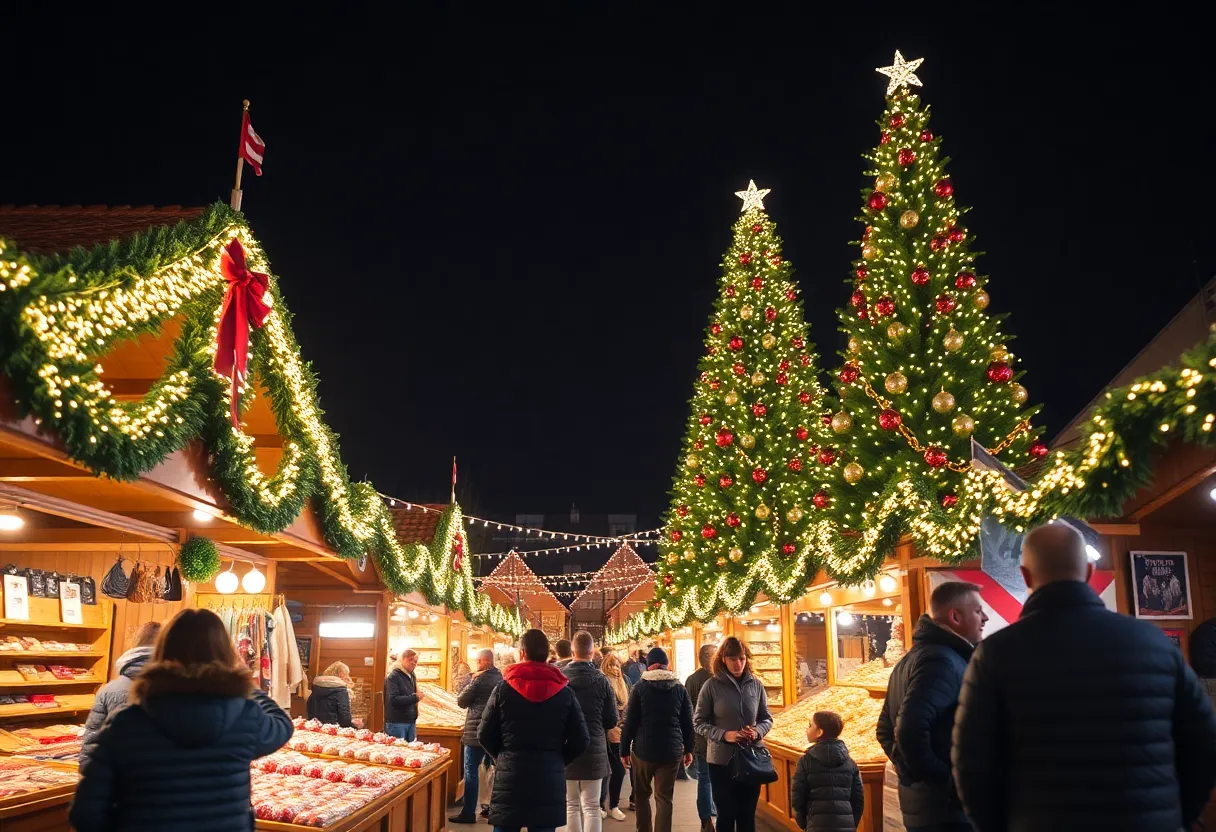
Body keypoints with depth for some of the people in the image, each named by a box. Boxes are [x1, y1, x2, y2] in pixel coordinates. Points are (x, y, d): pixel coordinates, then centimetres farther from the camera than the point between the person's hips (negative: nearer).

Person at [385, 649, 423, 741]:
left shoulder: (412, 677, 15)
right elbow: (393, 699, -20)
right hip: (396, 722, -7)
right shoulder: (393, 677, -9)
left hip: (411, 722, 7)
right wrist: (414, 698, -20)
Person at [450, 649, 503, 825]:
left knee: (471, 771, -2)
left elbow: (461, 701, -6)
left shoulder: (480, 679, -14)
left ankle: (469, 813, -2)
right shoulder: (502, 678, 8)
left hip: (477, 731, -7)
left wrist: (471, 683, 5)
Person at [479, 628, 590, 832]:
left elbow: (485, 735, 0)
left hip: (509, 778, -1)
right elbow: (580, 740, -1)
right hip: (549, 779, 1)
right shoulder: (565, 692, -2)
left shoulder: (503, 689, -4)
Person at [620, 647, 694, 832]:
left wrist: (624, 749, 2)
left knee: (642, 795, 16)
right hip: (671, 751, 1)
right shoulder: (680, 688, 2)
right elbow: (687, 722, 6)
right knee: (664, 798, 5)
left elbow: (630, 721, -5)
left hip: (643, 749, -1)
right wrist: (688, 749, 15)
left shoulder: (640, 687, -5)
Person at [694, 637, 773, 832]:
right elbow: (699, 722, -5)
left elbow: (767, 719, 9)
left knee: (748, 815, 13)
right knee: (726, 815, 6)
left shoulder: (756, 685, 0)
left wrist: (757, 731, -12)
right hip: (721, 760, -2)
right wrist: (724, 735, -20)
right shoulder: (711, 686, -8)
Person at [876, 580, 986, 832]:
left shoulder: (913, 659, 15)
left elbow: (886, 729, 21)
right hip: (948, 810, -10)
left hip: (919, 804, 10)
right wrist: (945, 781, -19)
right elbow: (911, 731, -29)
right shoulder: (941, 661, -16)